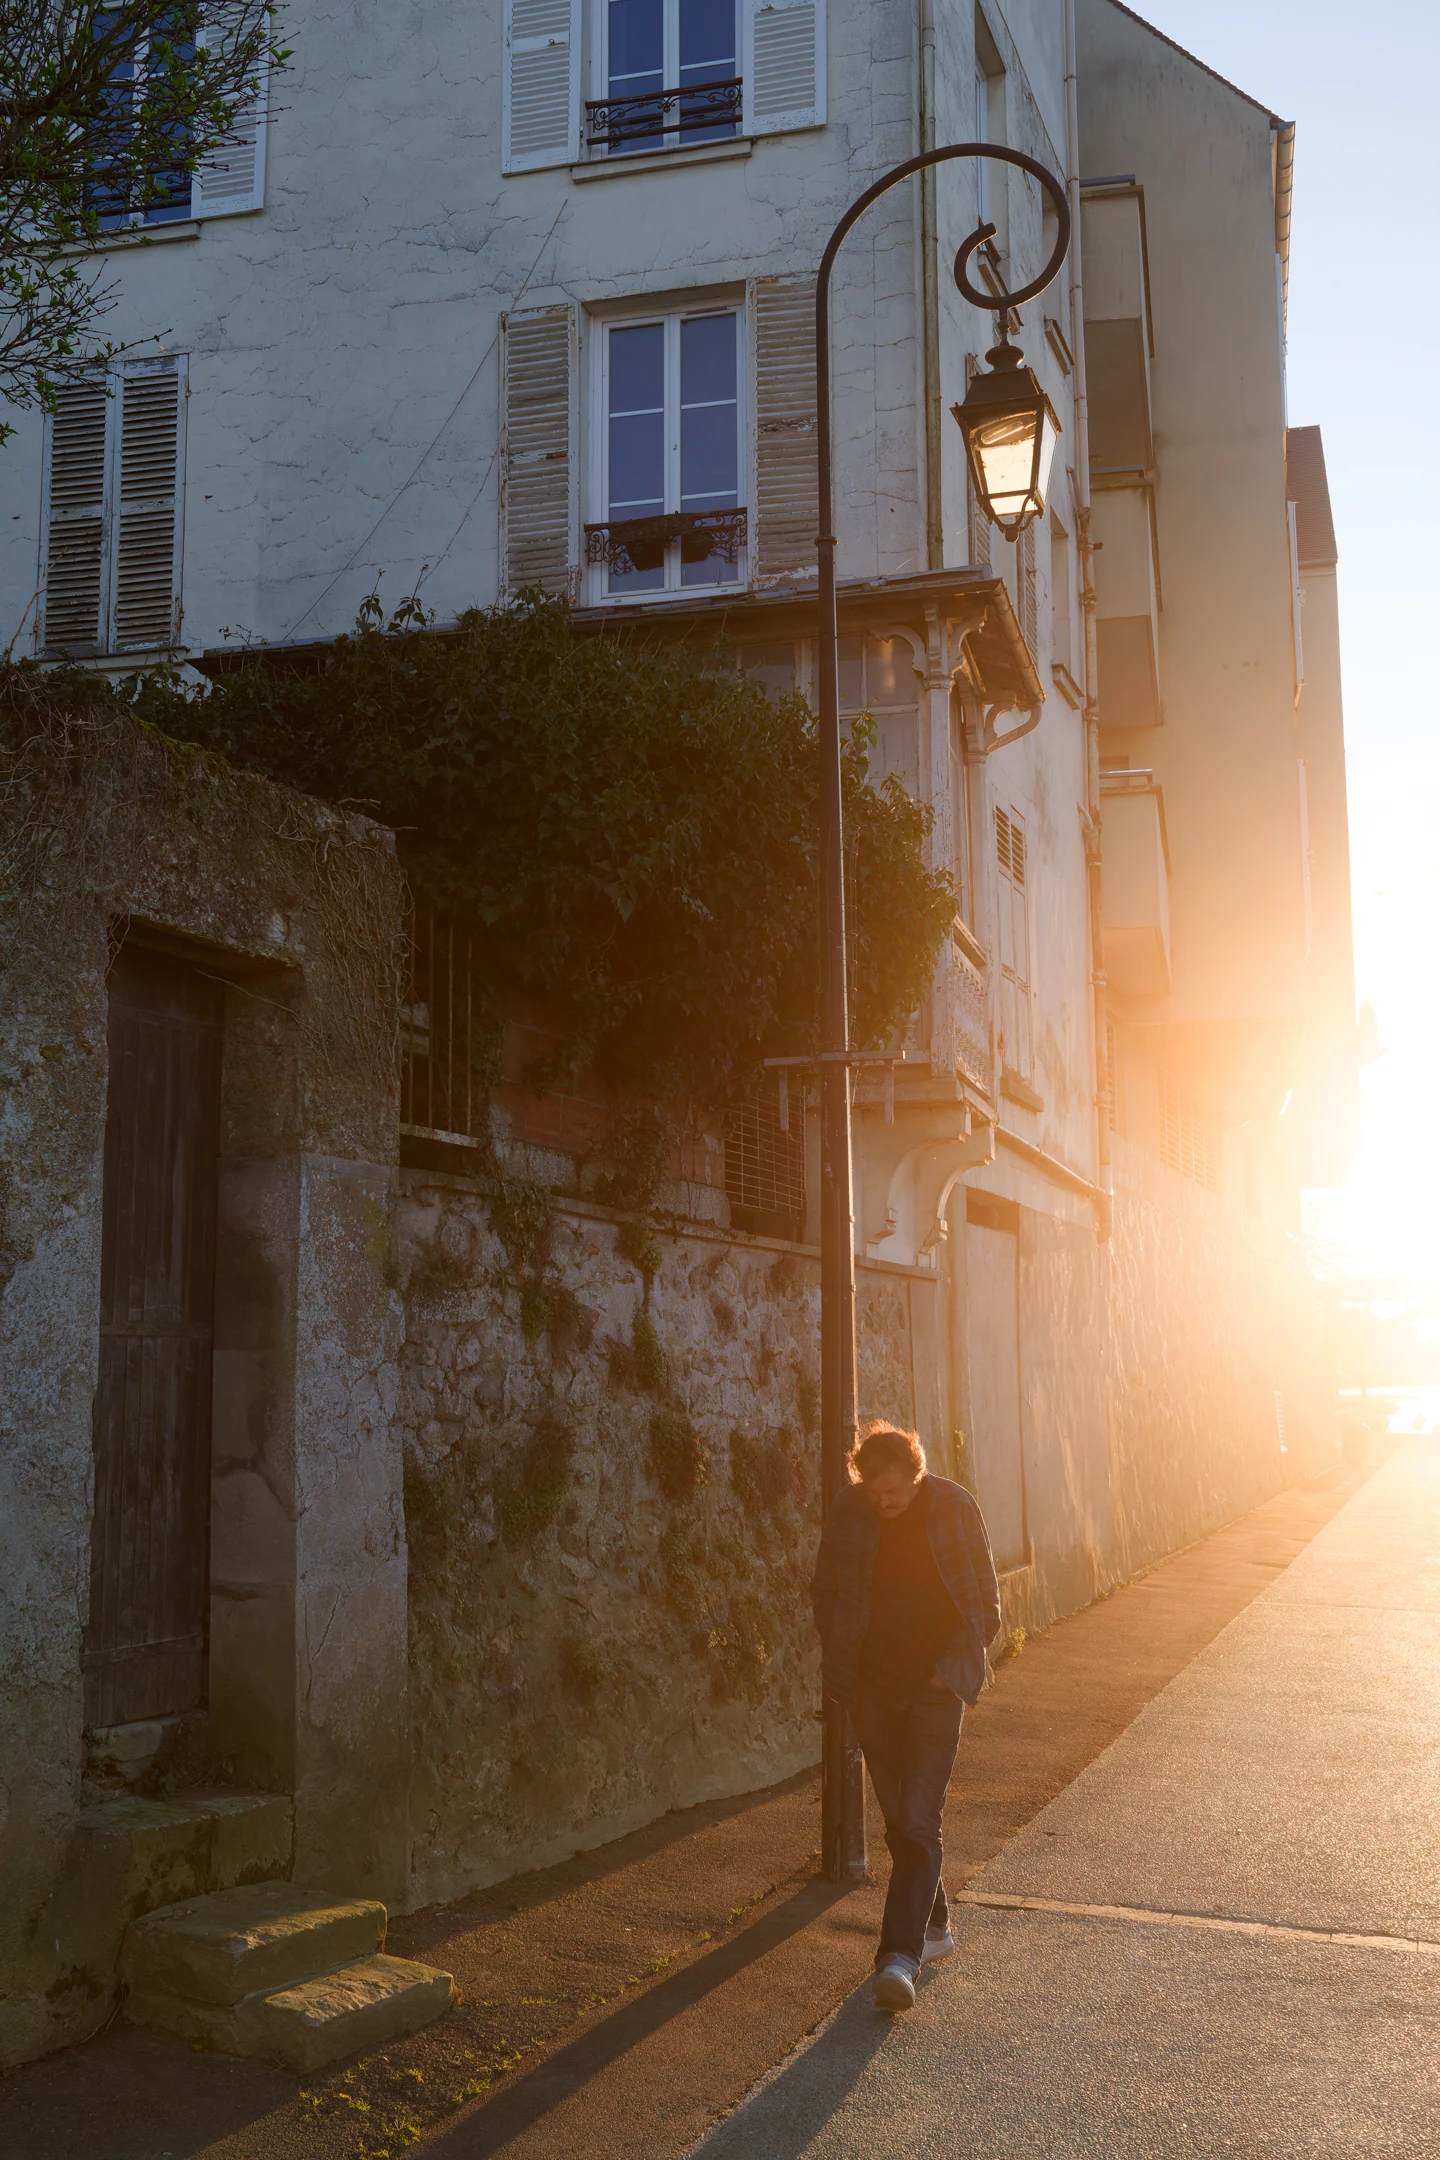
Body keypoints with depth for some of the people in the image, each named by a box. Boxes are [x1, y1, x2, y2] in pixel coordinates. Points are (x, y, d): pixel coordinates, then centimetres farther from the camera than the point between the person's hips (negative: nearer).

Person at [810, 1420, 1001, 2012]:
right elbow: (825, 1591, 9)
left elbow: (985, 1604, -1)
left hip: (934, 1688, -3)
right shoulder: (848, 1511, -5)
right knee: (898, 1820, 12)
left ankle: (899, 1956, -13)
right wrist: (838, 1662, 3)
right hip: (871, 1687, 3)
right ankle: (934, 1925, 31)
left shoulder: (953, 1509, -10)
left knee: (918, 1822, -12)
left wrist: (952, 1668, -8)